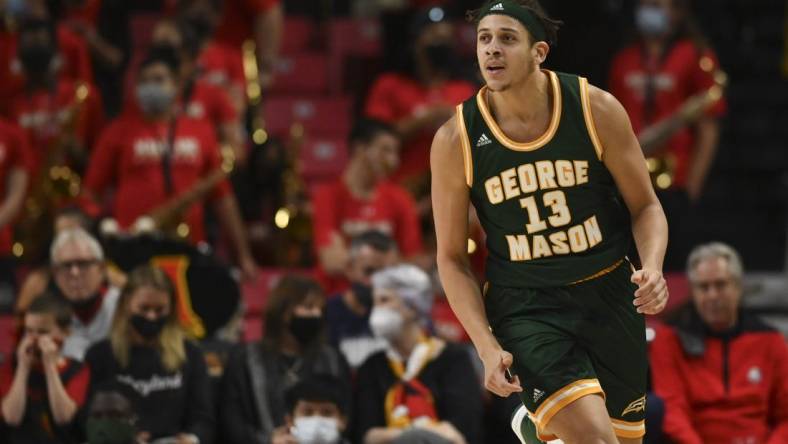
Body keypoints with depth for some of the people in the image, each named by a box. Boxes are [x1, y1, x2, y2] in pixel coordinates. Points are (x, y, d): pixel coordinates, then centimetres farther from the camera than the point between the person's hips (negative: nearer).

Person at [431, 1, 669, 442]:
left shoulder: (597, 109, -10)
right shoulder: (456, 140, -10)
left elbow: (645, 207, 2)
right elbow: (452, 258, -2)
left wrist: (652, 269, -19)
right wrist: (487, 347, -13)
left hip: (608, 294, 3)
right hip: (523, 306, -2)